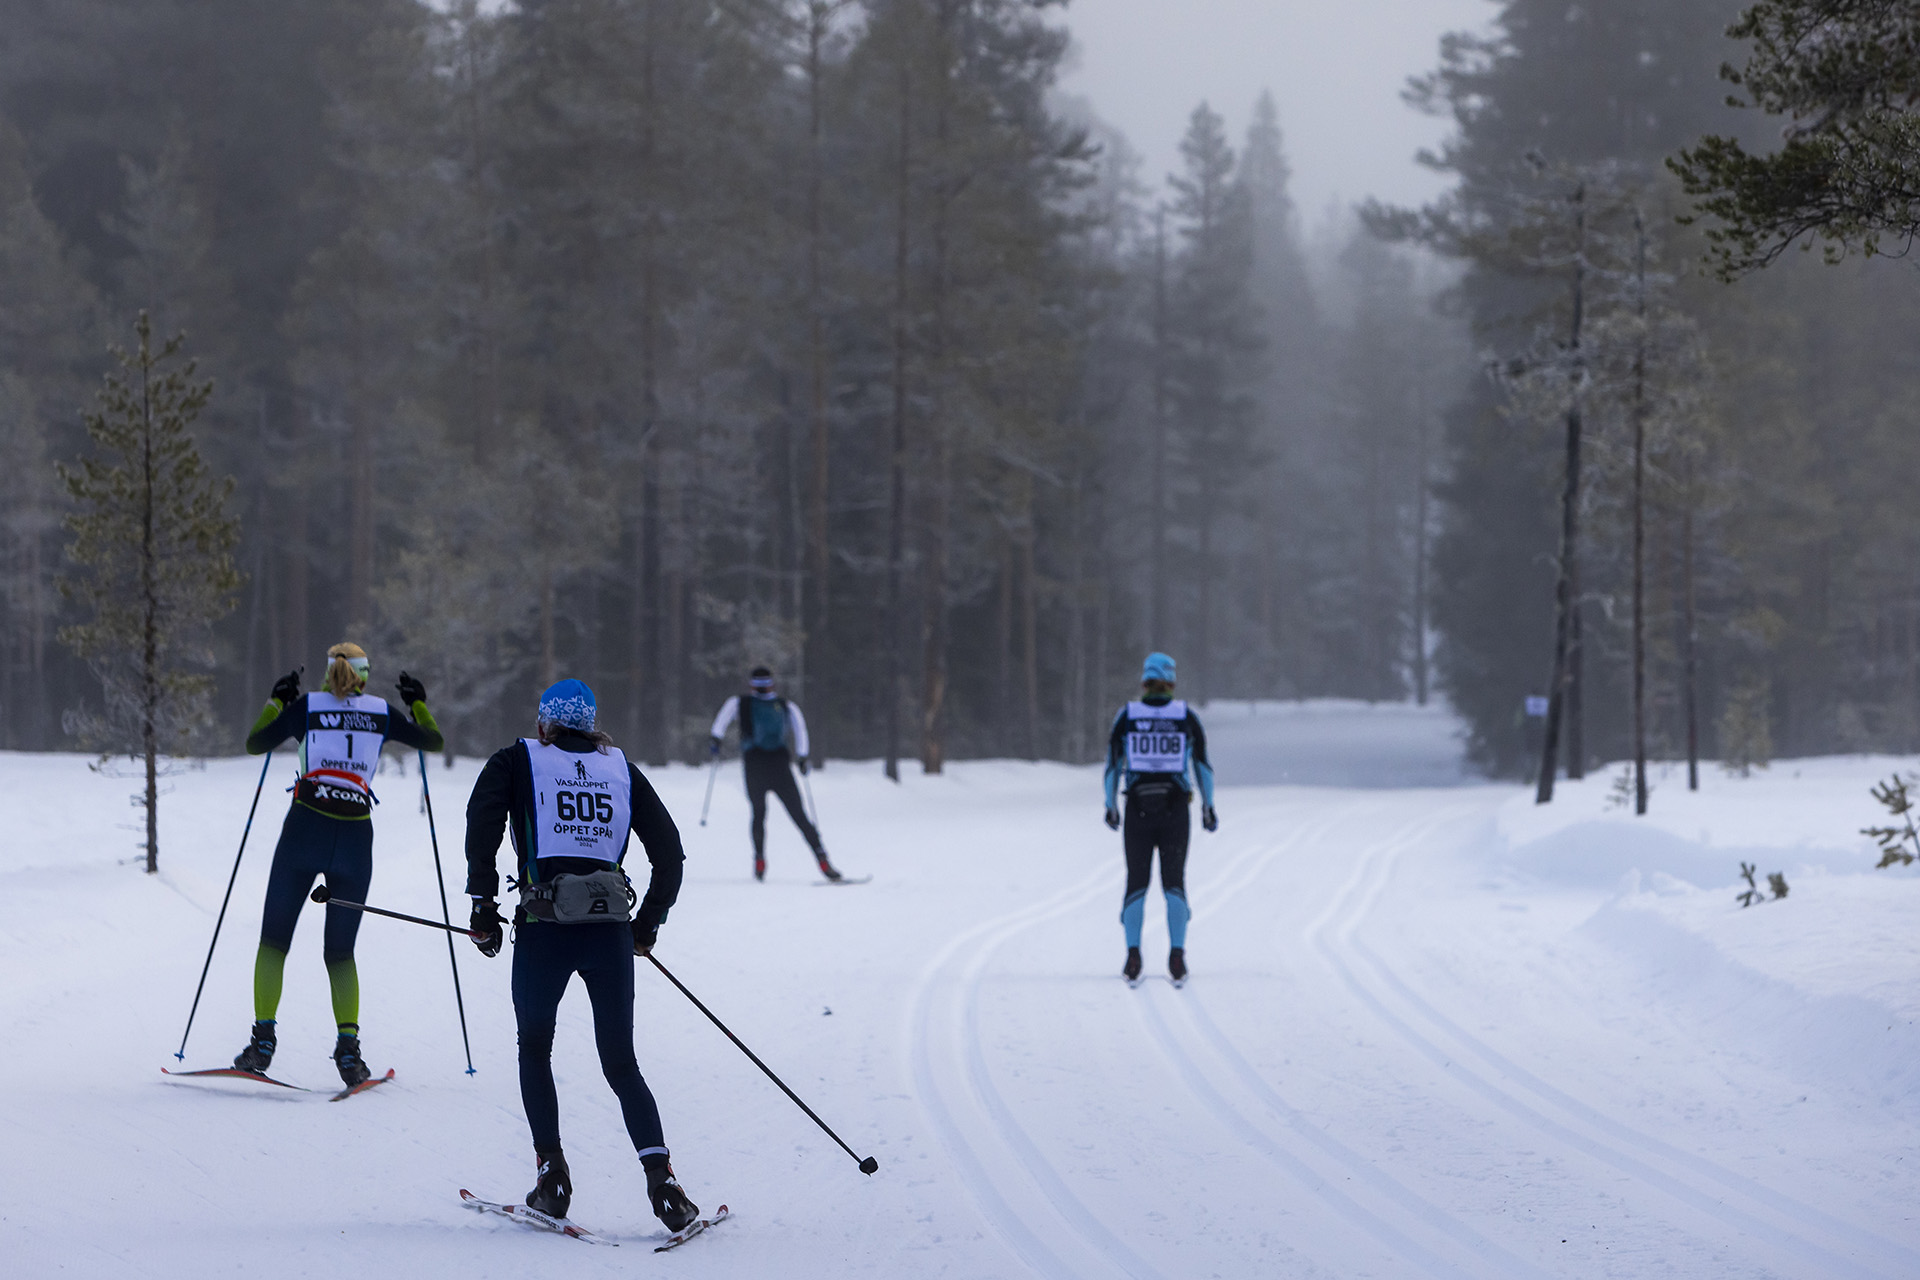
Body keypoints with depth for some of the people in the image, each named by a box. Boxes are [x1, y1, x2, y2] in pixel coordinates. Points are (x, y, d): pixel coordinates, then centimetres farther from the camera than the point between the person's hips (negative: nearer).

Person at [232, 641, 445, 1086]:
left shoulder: (307, 706, 5)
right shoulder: (381, 712, 9)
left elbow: (255, 743, 10)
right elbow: (433, 741, 20)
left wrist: (276, 700, 24)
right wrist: (418, 703, 35)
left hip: (305, 829, -2)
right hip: (355, 837, 2)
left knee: (274, 939, 9)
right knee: (340, 952, 11)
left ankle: (263, 1038, -3)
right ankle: (348, 1047, -5)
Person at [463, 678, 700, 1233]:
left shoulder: (518, 761, 9)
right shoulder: (621, 768, 17)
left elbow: (482, 822, -8)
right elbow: (670, 850, 14)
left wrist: (483, 906, -2)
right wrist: (648, 924, 23)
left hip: (544, 925, -2)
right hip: (610, 931, 2)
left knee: (534, 1050, 19)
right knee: (621, 1063, 10)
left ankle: (552, 1175, 9)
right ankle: (660, 1176, -9)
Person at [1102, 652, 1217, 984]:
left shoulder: (1126, 716, -1)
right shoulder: (1186, 716, 0)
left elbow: (1113, 764, 0)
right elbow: (1203, 765, 0)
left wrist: (1111, 806, 11)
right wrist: (1208, 806, 8)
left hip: (1138, 810, 0)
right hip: (1175, 808, 0)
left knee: (1136, 883, 9)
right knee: (1174, 883, 8)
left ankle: (1133, 956, -4)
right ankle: (1177, 958, -5)